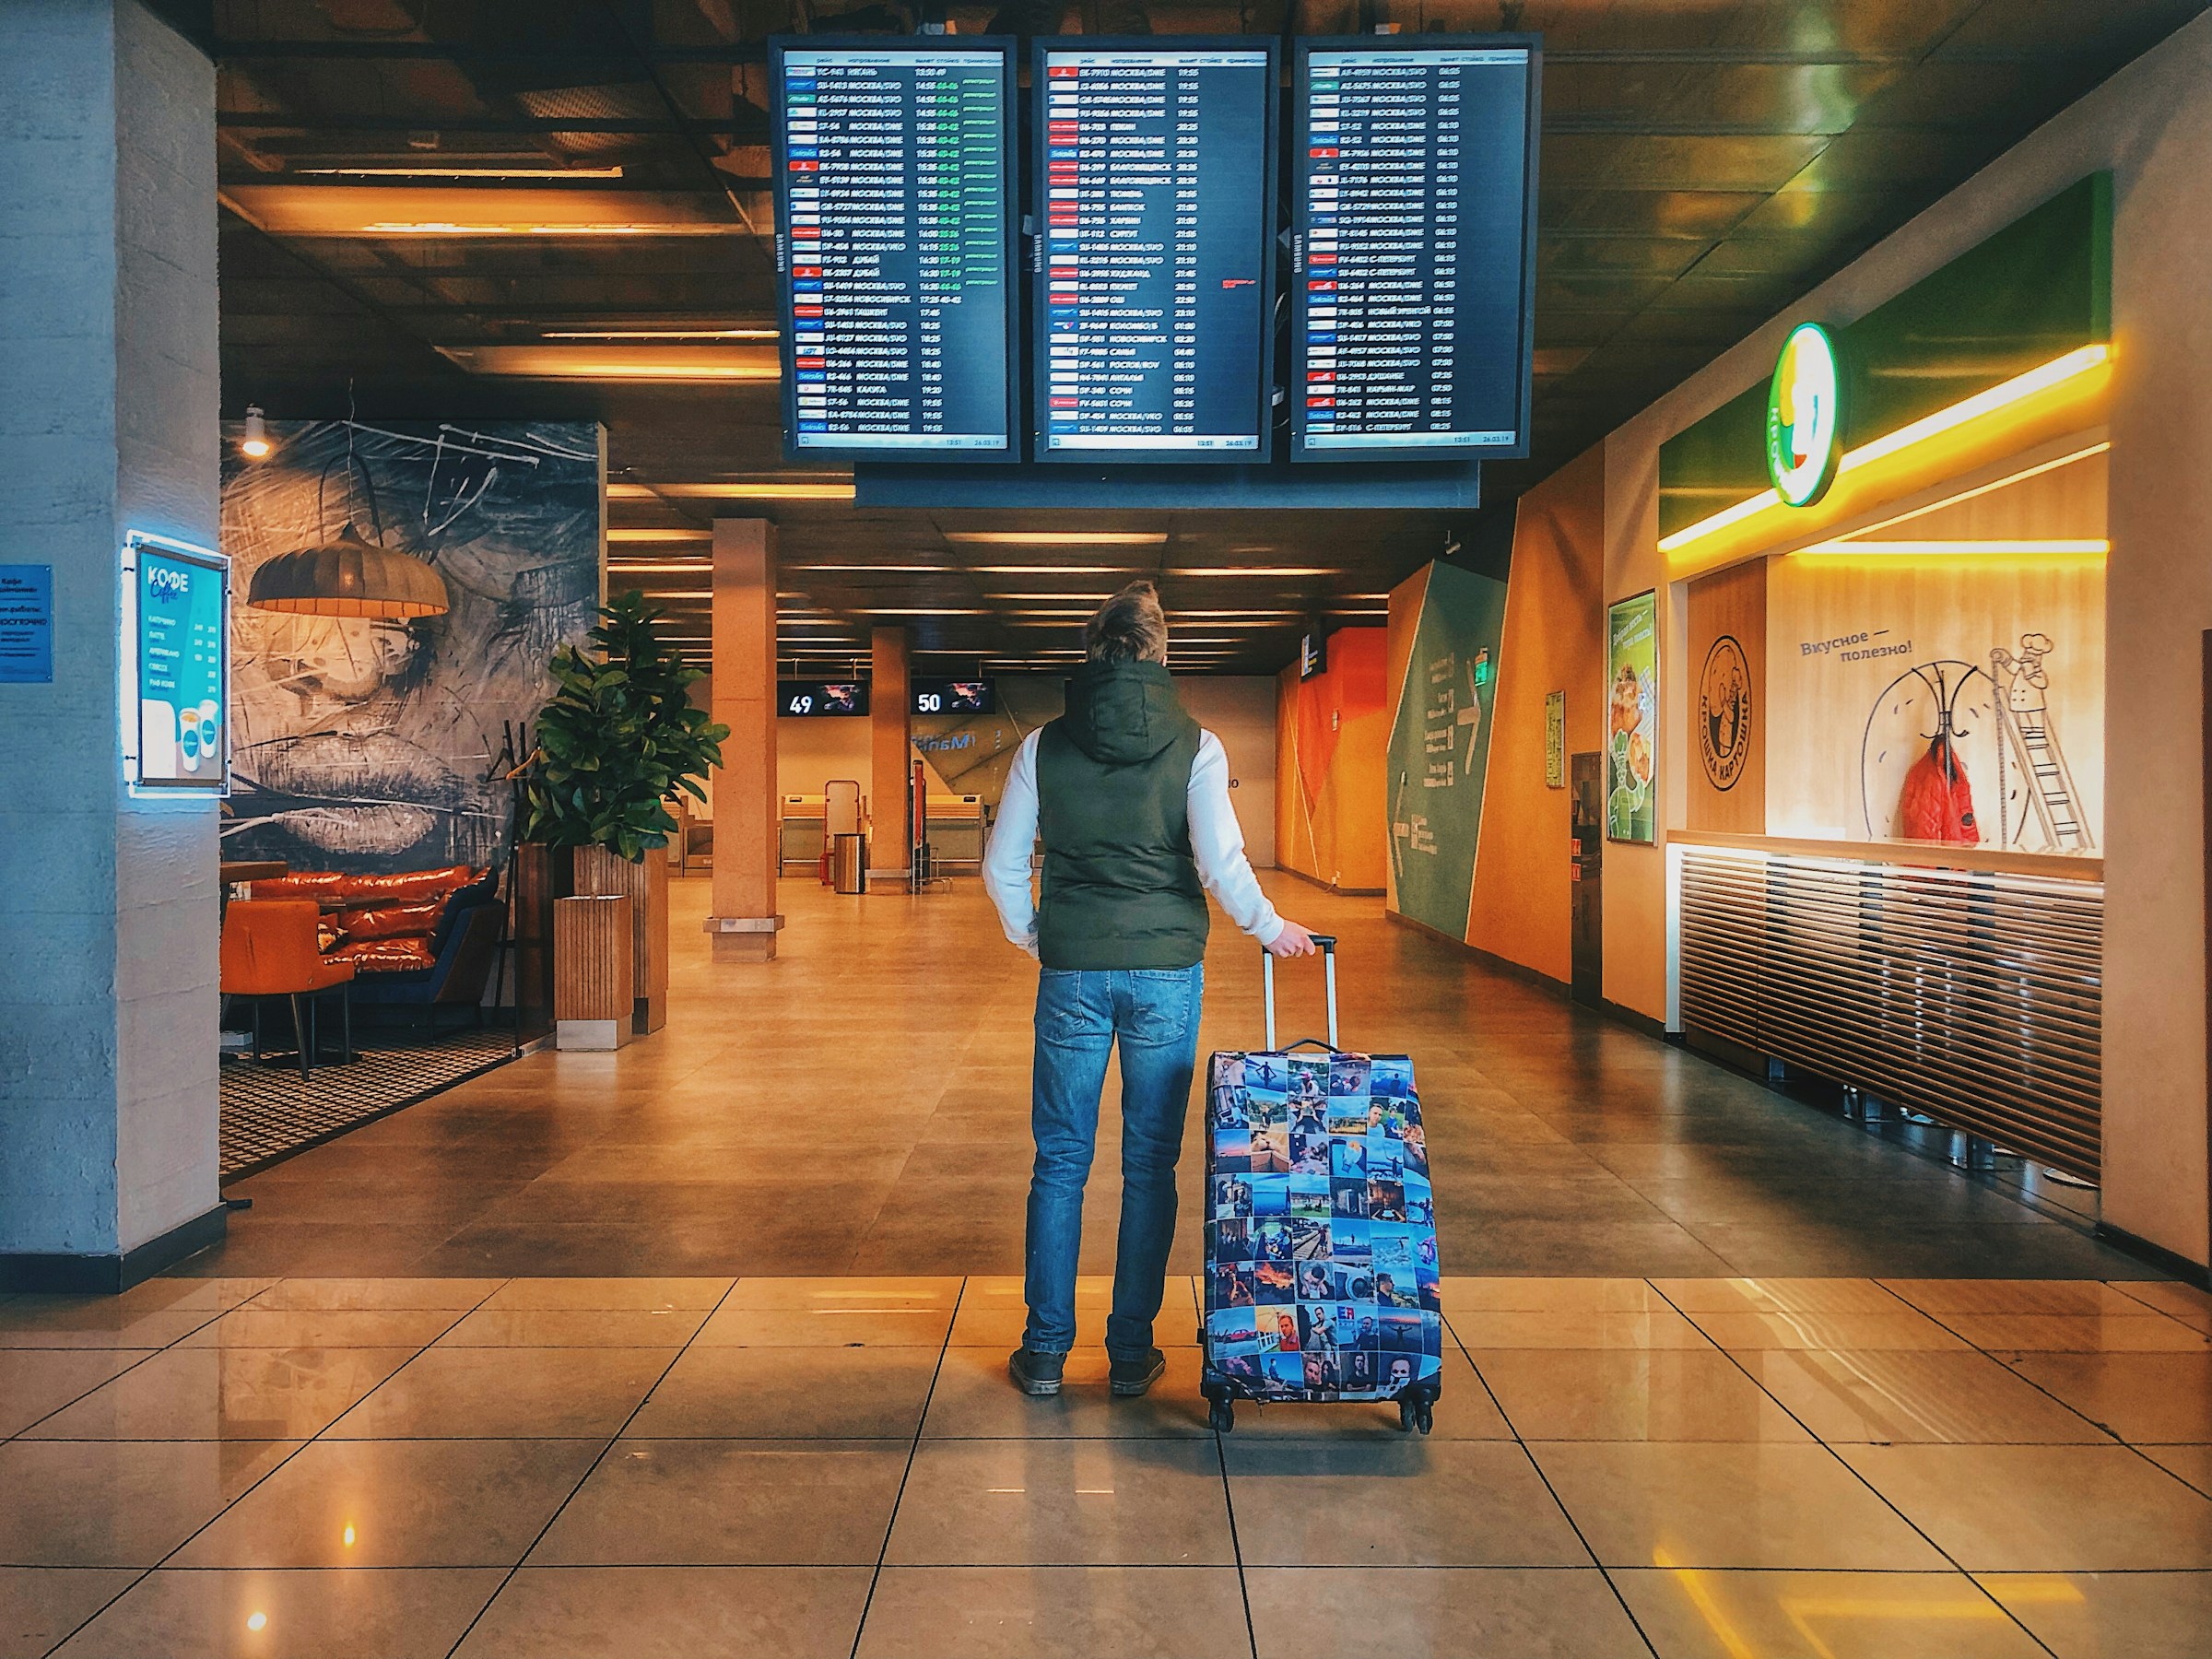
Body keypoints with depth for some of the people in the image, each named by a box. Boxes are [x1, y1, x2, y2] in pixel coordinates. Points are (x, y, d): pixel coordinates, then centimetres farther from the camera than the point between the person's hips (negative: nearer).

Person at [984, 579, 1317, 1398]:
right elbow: (1222, 863, -12)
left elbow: (1002, 866, 2)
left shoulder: (1044, 746, 1)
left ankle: (1045, 1352, 16)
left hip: (1072, 971, 1)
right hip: (1165, 969, -1)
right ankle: (1131, 1353, 16)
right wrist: (1270, 928, 5)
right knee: (1150, 1163, 9)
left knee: (1060, 1160, 10)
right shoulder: (1194, 745, -3)